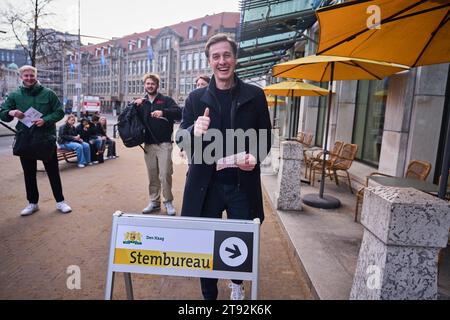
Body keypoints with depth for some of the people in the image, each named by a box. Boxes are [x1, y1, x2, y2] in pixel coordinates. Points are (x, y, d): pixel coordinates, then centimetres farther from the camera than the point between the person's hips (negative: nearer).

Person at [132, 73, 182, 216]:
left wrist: (163, 112, -28)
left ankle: (168, 202, 10)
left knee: (165, 175, -5)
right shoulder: (141, 103, 16)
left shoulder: (166, 100, 3)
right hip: (148, 144, 4)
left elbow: (178, 113, -12)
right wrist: (134, 105, -6)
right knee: (152, 176, 9)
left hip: (164, 144, -4)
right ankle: (154, 202, 21)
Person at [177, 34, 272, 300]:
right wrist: (195, 131, -23)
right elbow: (181, 140, 0)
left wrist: (255, 156, -16)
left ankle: (237, 283, 48)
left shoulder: (255, 95, 1)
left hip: (243, 184, 1)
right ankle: (209, 294, 36)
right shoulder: (196, 98, 1)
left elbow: (265, 137, 5)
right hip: (206, 184, 0)